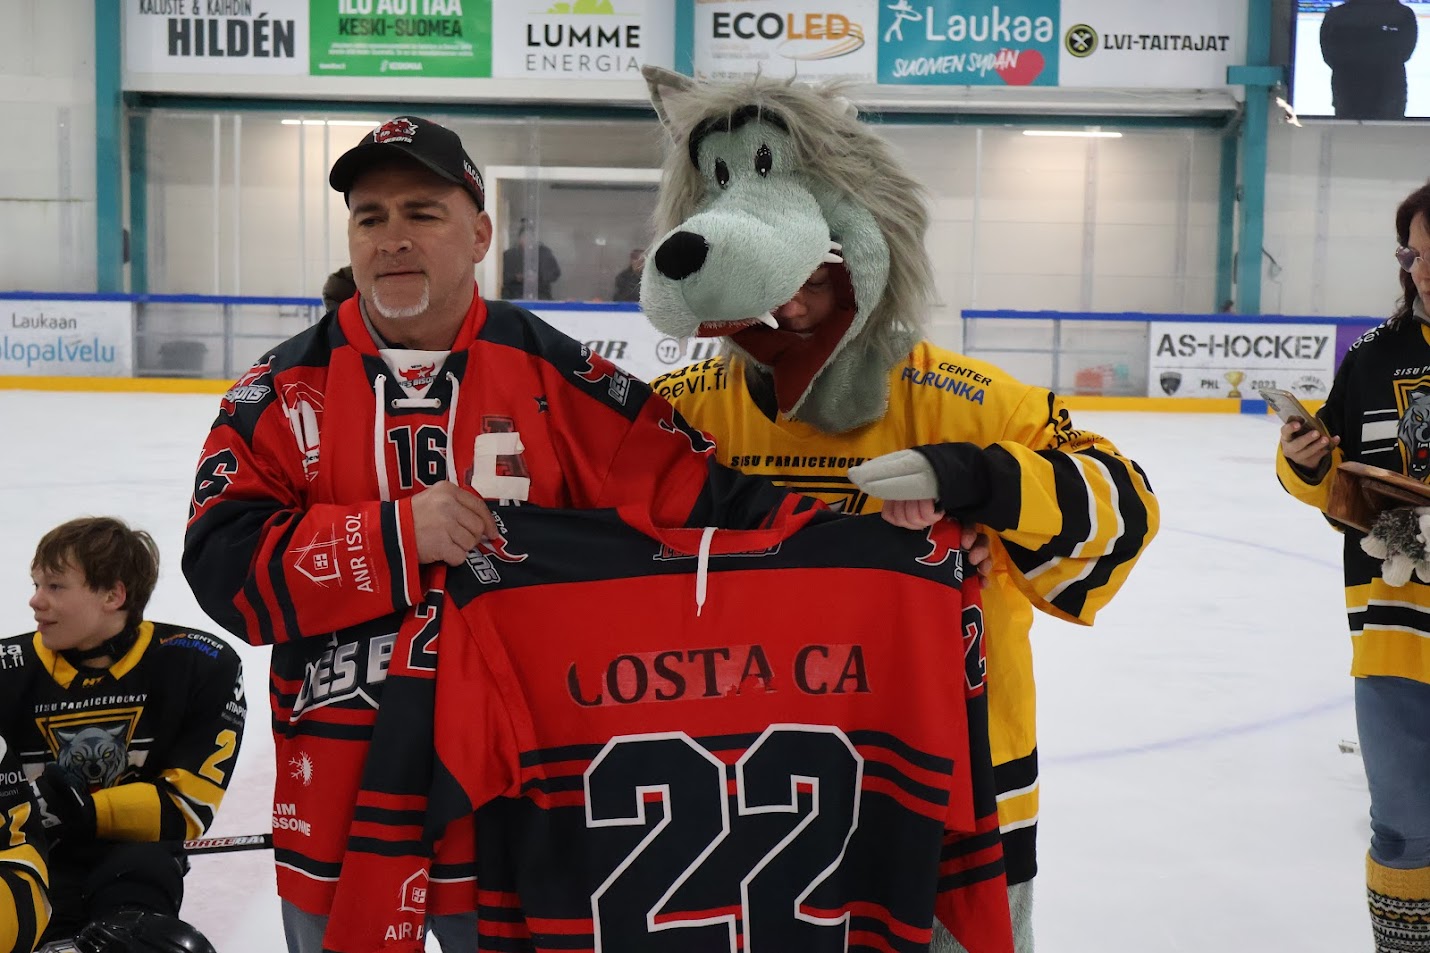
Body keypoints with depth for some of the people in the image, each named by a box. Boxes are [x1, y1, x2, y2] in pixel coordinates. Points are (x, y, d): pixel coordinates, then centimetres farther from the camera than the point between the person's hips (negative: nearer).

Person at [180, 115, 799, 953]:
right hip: (337, 796, 1)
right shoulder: (285, 391, -1)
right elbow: (225, 568, -10)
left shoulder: (554, 375, -2)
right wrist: (396, 534, -22)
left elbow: (695, 496, -6)